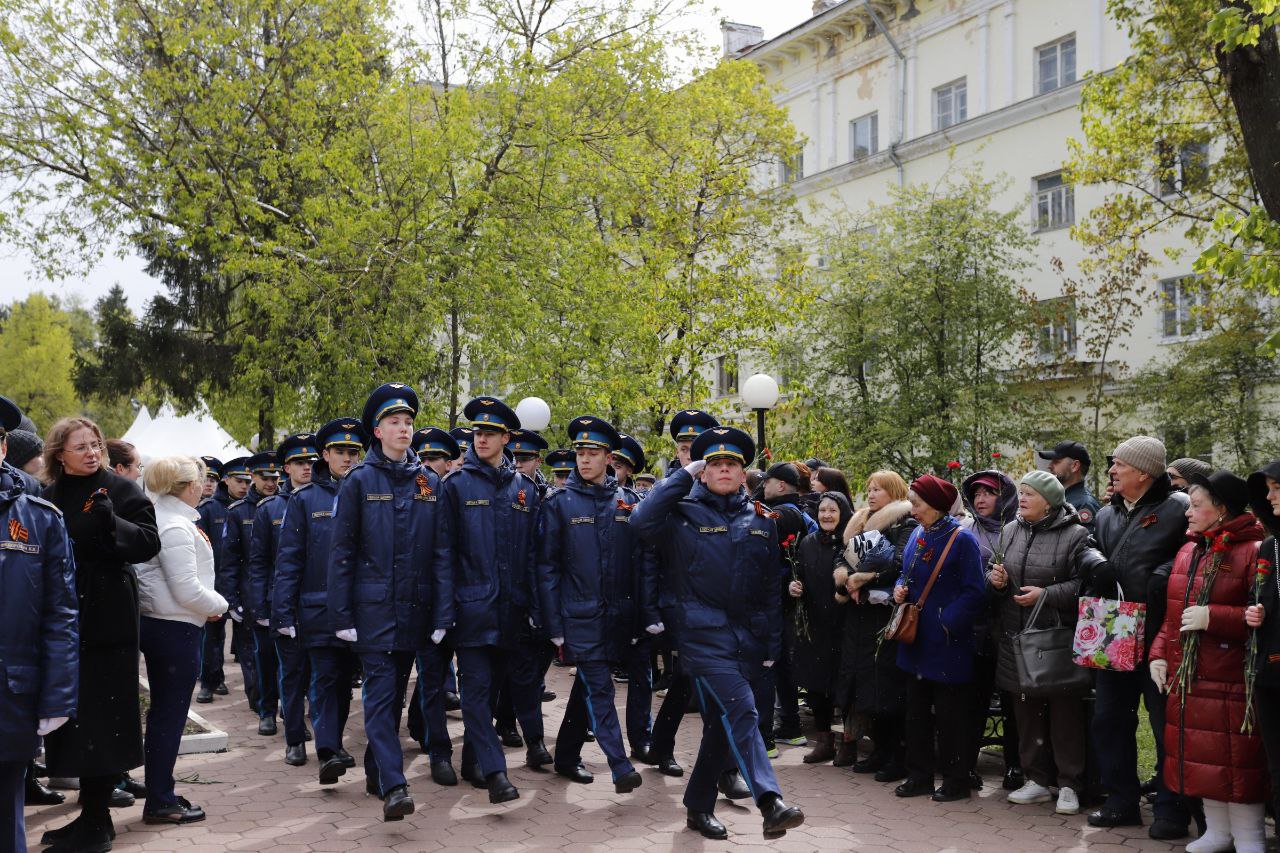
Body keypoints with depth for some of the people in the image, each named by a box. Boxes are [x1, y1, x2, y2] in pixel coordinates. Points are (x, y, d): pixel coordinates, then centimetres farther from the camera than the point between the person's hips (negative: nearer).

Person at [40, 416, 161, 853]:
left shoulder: (119, 490, -3)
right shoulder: (51, 496, 12)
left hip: (107, 619, -6)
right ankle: (90, 814, 19)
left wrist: (111, 524, -25)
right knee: (72, 711, 9)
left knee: (100, 713, -4)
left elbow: (149, 541, -10)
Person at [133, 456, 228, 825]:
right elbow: (187, 589, -21)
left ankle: (160, 793, 26)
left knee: (162, 712, 16)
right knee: (170, 715, -1)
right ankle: (160, 802, 7)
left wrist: (210, 604, 9)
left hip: (155, 624, 10)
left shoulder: (156, 515, 11)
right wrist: (220, 605, -4)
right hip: (176, 628, -10)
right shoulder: (176, 527, -18)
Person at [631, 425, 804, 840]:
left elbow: (771, 588, 14)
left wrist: (772, 646, 11)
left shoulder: (762, 520, 12)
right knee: (741, 711, -22)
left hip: (749, 640, 5)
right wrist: (684, 475, -12)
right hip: (704, 637, -5)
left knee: (722, 724, 12)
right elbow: (642, 520, -21)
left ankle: (699, 806, 28)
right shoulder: (684, 513, 1)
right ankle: (771, 804, -29)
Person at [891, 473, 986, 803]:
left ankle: (956, 781, 13)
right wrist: (900, 590, -1)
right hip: (916, 637, 7)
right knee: (917, 710, 13)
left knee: (950, 713, 2)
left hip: (948, 641, -7)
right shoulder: (917, 535, 9)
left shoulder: (962, 539, -13)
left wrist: (948, 622, -20)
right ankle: (919, 776, 23)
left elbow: (973, 591, -16)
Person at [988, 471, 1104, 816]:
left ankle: (1069, 785, 12)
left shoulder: (1075, 535, -7)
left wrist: (1046, 595, -19)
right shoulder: (1010, 531, 10)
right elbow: (993, 582, 18)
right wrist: (995, 580, -5)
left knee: (1065, 713, 1)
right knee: (1027, 711, 11)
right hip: (1017, 638, 5)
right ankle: (1037, 779, 23)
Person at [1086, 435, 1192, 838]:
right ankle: (1121, 801, 24)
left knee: (1167, 722, 1)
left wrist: (1163, 578, -20)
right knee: (1109, 719, 12)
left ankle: (1171, 807, 11)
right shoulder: (1106, 515, 15)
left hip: (1158, 636, -7)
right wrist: (1096, 575, 1)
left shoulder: (1178, 509, -7)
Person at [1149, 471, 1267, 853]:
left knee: (1237, 763, -2)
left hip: (1231, 685, -7)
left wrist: (1213, 618, -22)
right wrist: (1159, 653, 8)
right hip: (1186, 680, 7)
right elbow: (1171, 614, 20)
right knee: (1200, 759, 14)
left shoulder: (1254, 551, -11)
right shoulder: (1188, 551, 14)